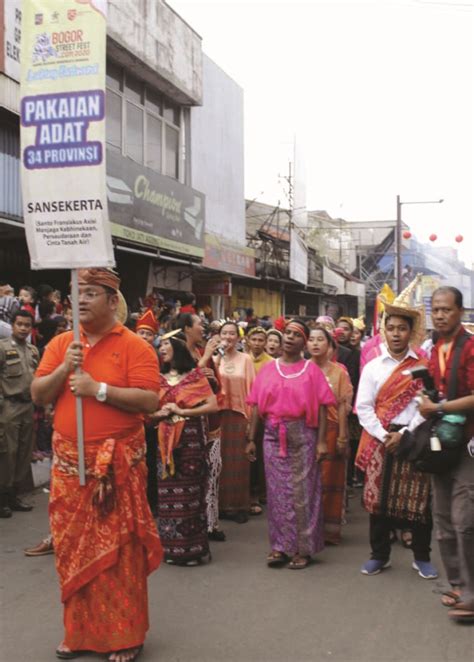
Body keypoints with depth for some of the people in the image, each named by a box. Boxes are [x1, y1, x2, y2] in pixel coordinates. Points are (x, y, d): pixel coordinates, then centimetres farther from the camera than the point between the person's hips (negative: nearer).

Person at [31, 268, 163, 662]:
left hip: (117, 463, -4)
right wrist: (64, 368, -13)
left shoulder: (134, 346, -6)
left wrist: (99, 389, -19)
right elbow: (38, 396, 4)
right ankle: (79, 630, 26)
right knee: (72, 547, 11)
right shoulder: (60, 344, 9)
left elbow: (150, 400, -14)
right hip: (69, 461, 5)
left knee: (118, 549, 1)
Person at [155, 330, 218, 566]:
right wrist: (160, 413, -9)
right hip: (166, 440, 4)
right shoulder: (159, 378, 11)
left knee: (190, 490, -2)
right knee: (168, 490, 3)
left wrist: (182, 411, -11)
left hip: (191, 438, -4)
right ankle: (172, 546, 12)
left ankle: (192, 547, 6)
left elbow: (213, 405, -7)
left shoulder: (195, 375, 0)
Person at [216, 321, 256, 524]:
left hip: (239, 414, -1)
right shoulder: (214, 359, 6)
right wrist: (218, 358, -17)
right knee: (220, 459, 3)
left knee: (238, 461, 2)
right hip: (218, 414, 1)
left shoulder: (246, 359, 3)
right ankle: (221, 504, 12)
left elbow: (251, 388, 1)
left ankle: (239, 506, 9)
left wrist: (251, 417, -4)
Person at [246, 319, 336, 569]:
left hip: (302, 436, -2)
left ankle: (303, 548, 12)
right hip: (273, 436, 3)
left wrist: (322, 441, -10)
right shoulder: (268, 369, 7)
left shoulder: (311, 369, 0)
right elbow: (256, 406, 7)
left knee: (302, 491, 3)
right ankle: (280, 545, 17)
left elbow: (321, 407, -3)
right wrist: (251, 439, 4)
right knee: (277, 491, 7)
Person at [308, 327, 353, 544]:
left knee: (329, 480, 3)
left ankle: (329, 530, 13)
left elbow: (343, 405, -1)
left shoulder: (339, 371, 3)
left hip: (331, 429, -1)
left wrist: (342, 436, -7)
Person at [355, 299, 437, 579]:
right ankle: (380, 555, 19)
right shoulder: (373, 366, 6)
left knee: (418, 499, 3)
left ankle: (422, 557, 18)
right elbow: (363, 406, 1)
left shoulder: (423, 366, 2)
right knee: (378, 497, 5)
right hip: (379, 440, 2)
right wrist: (384, 436, -11)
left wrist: (403, 435, -14)